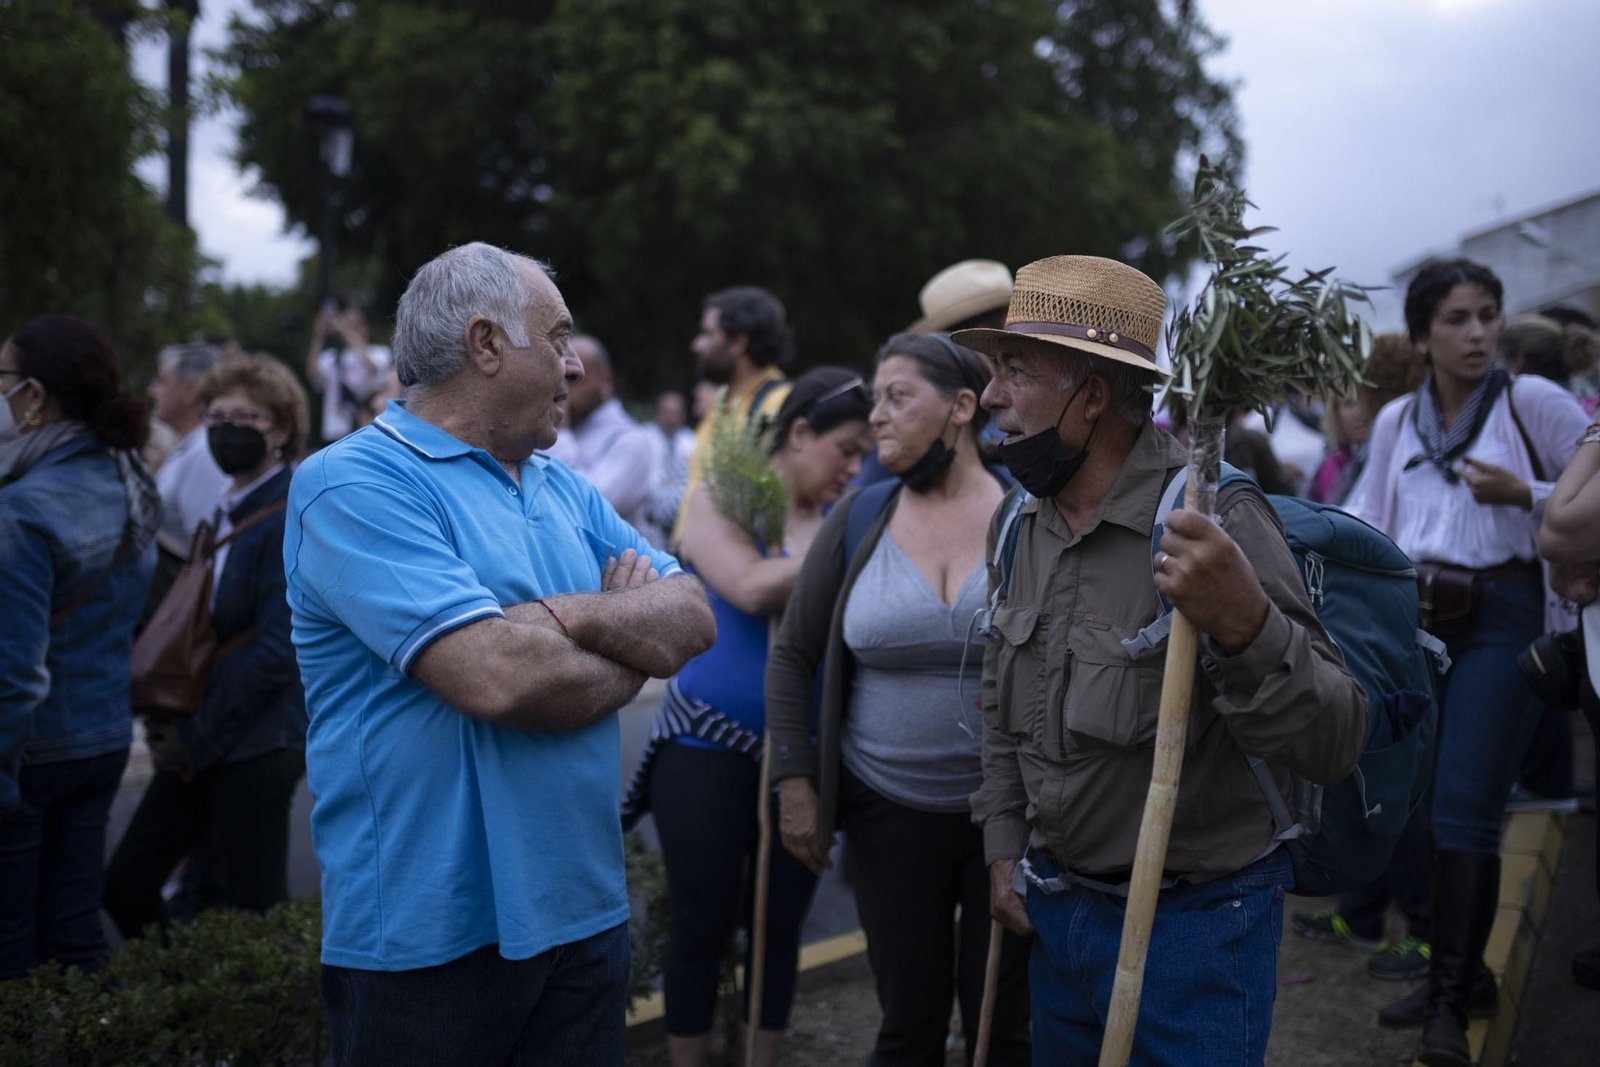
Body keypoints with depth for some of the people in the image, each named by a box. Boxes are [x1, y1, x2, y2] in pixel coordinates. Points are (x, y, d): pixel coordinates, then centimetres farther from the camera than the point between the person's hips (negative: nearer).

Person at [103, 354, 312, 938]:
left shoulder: (291, 518, -14)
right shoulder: (227, 509, 13)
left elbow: (277, 649, -19)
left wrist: (200, 738, -13)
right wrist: (171, 721, 5)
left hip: (256, 745, -8)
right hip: (199, 742, 8)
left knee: (252, 911, 1)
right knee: (126, 886, 9)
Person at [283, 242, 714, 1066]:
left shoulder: (565, 490, 12)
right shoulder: (353, 486, -14)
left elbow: (692, 620, 3)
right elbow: (496, 679, -25)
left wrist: (570, 616, -16)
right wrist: (635, 650, -6)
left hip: (586, 912, 7)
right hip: (431, 939, -6)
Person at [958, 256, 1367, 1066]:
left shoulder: (1213, 518, -20)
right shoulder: (1015, 527, 1)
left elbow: (1333, 746, -26)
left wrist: (1245, 626, -42)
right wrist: (1005, 847, 13)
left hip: (1193, 925, -6)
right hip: (1054, 908, 7)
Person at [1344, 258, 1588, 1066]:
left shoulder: (1532, 402, -2)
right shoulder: (1396, 421, 12)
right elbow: (1364, 519, 18)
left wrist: (1522, 494, -14)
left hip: (1502, 613, -5)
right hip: (1415, 617, 5)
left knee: (1464, 807, -11)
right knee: (1418, 801, 8)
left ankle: (1449, 1000, -6)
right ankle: (1462, 967, 23)